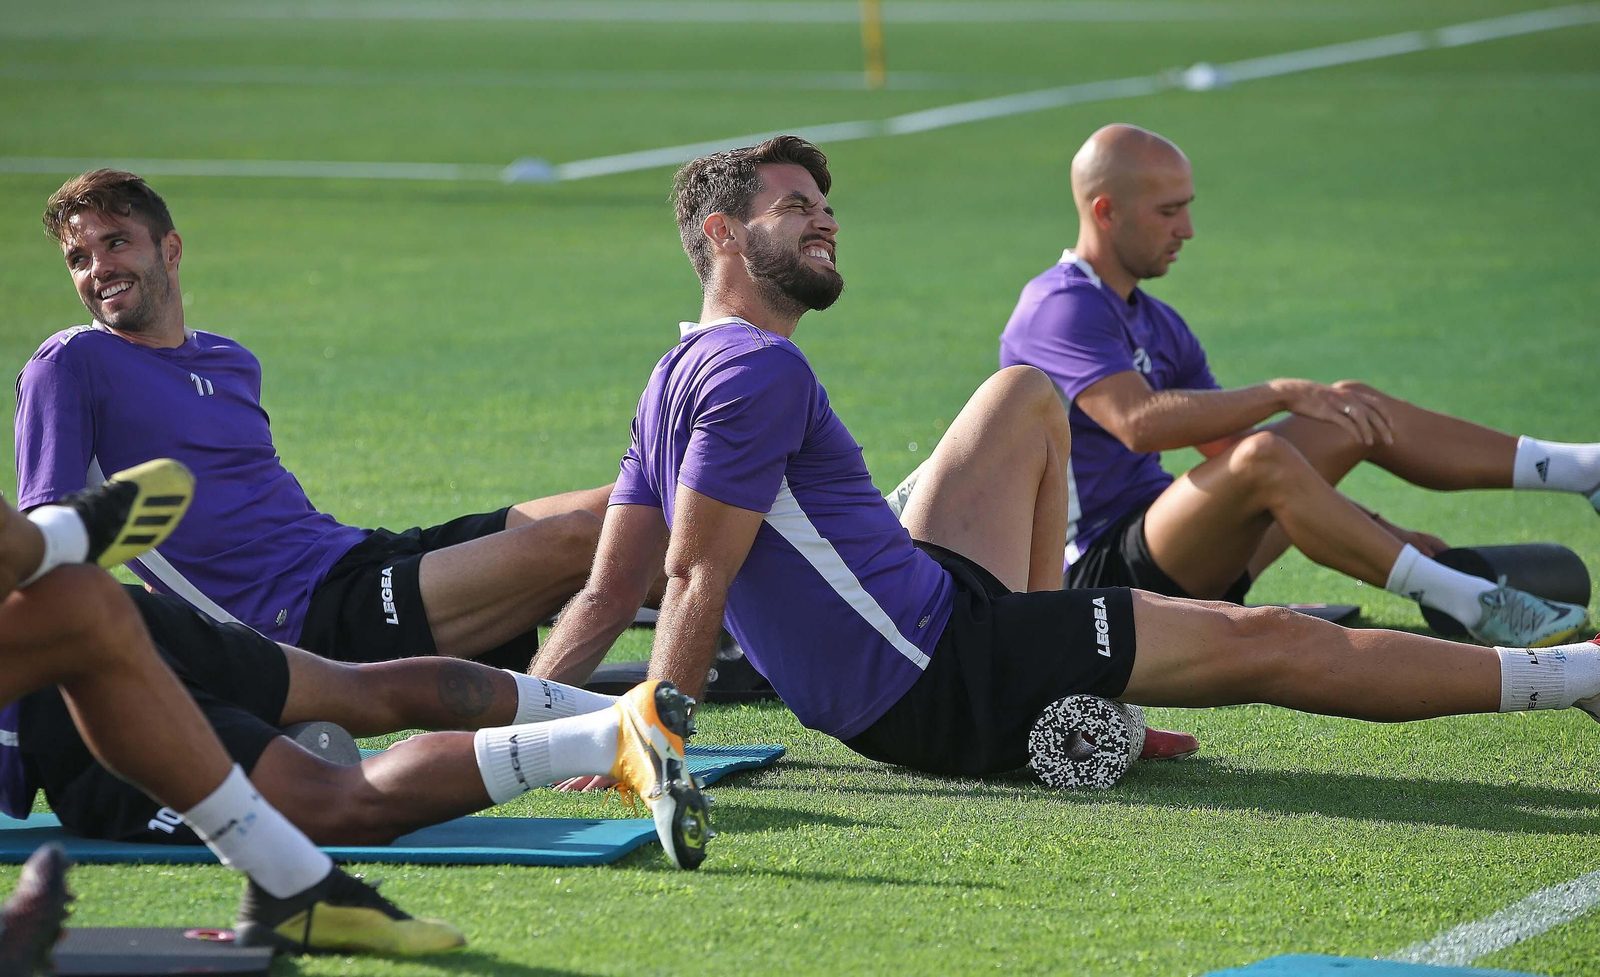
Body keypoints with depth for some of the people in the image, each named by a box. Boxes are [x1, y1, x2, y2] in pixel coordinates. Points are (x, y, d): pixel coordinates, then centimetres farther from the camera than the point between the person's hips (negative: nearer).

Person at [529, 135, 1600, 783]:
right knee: (1265, 641, -5)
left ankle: (1056, 683, 15)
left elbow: (606, 595, 8)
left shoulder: (679, 380, 13)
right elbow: (697, 580, -23)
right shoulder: (760, 370, -18)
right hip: (937, 685, -10)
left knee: (1027, 395, 25)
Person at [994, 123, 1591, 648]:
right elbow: (1140, 422, -30)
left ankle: (1581, 469, 1)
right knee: (1262, 457, -35)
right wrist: (1285, 396, -27)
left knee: (1356, 418, 2)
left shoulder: (1155, 322, 18)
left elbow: (1226, 442, 20)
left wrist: (1375, 530, 12)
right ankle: (1468, 606, -36)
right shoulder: (1062, 309, -13)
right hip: (1101, 572, -9)